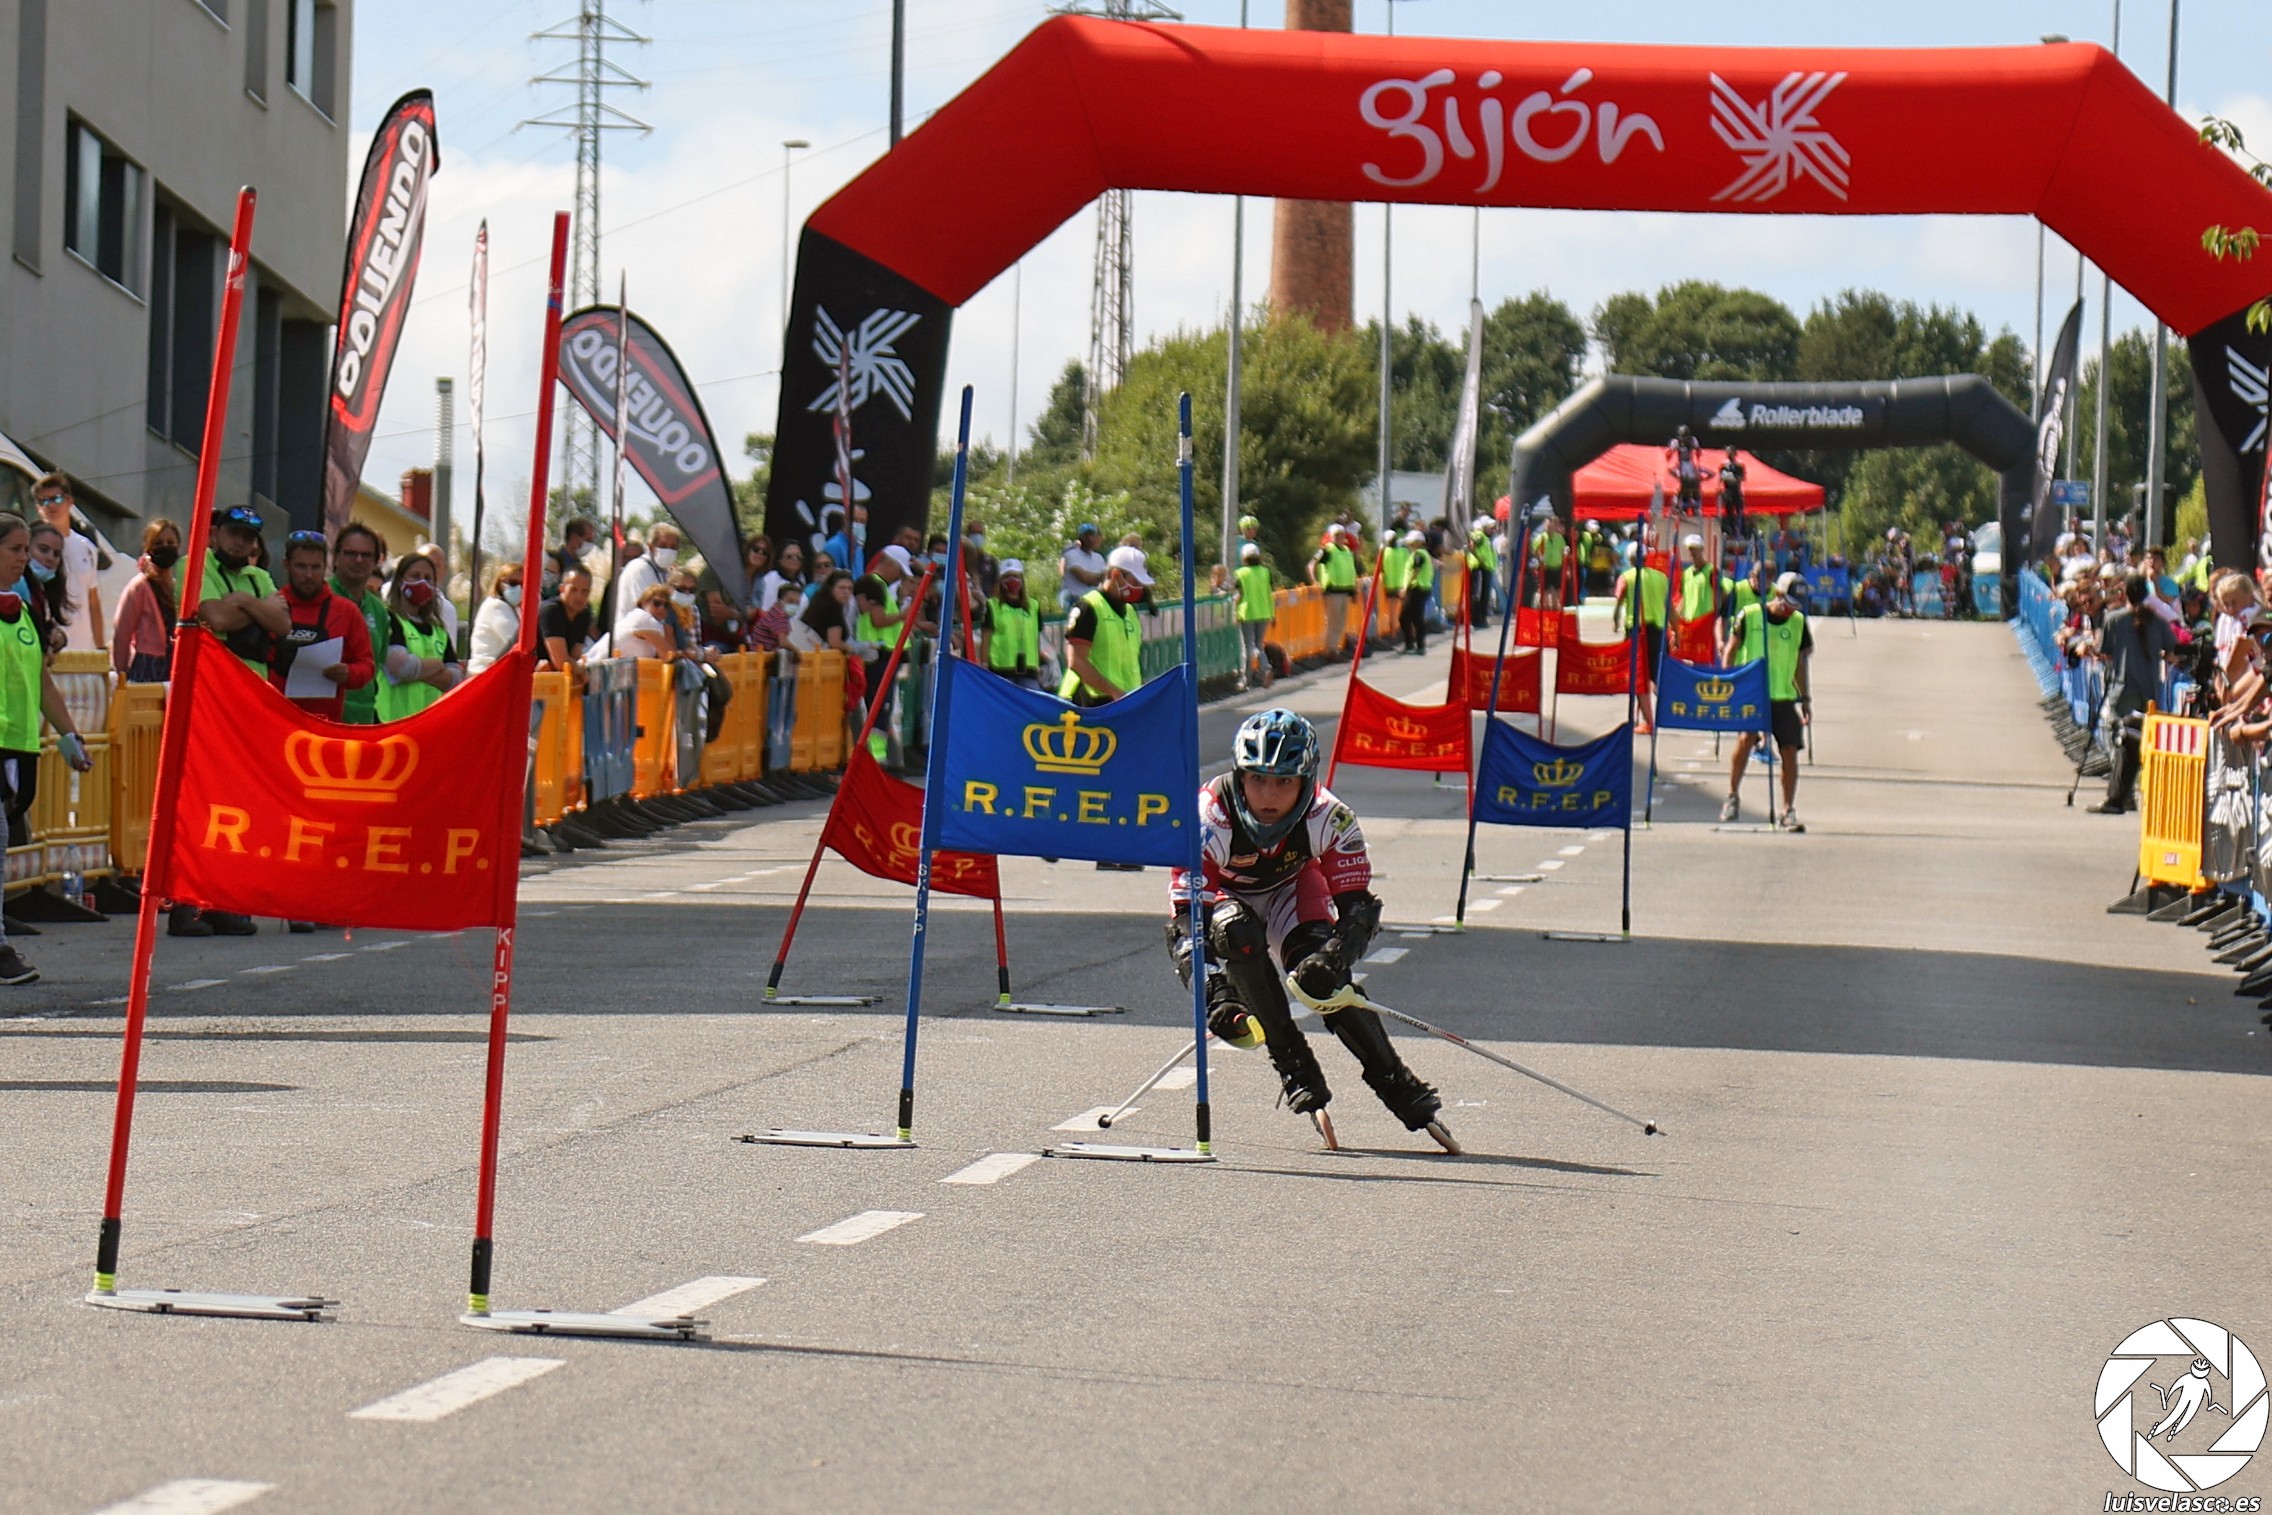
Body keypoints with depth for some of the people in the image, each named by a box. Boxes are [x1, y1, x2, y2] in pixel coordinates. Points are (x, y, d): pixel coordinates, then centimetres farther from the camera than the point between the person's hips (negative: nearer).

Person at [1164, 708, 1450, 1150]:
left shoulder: (1329, 819, -27)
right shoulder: (1208, 818, -34)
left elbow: (1359, 908, -24)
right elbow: (1187, 918, -35)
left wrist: (1332, 958, -45)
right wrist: (1216, 993, -49)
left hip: (1291, 891, 1)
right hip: (1219, 901, -1)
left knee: (1324, 978, -25)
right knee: (1238, 931, -35)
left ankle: (1402, 1093, -14)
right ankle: (1295, 1068, -25)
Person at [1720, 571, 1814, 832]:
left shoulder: (1798, 622, 7)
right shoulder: (1749, 616, -4)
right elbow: (1730, 651, 3)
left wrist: (1805, 698, 16)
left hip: (1784, 696, 4)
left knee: (1790, 751, -2)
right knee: (1746, 736, -24)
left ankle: (1789, 811, 8)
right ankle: (1732, 797, -7)